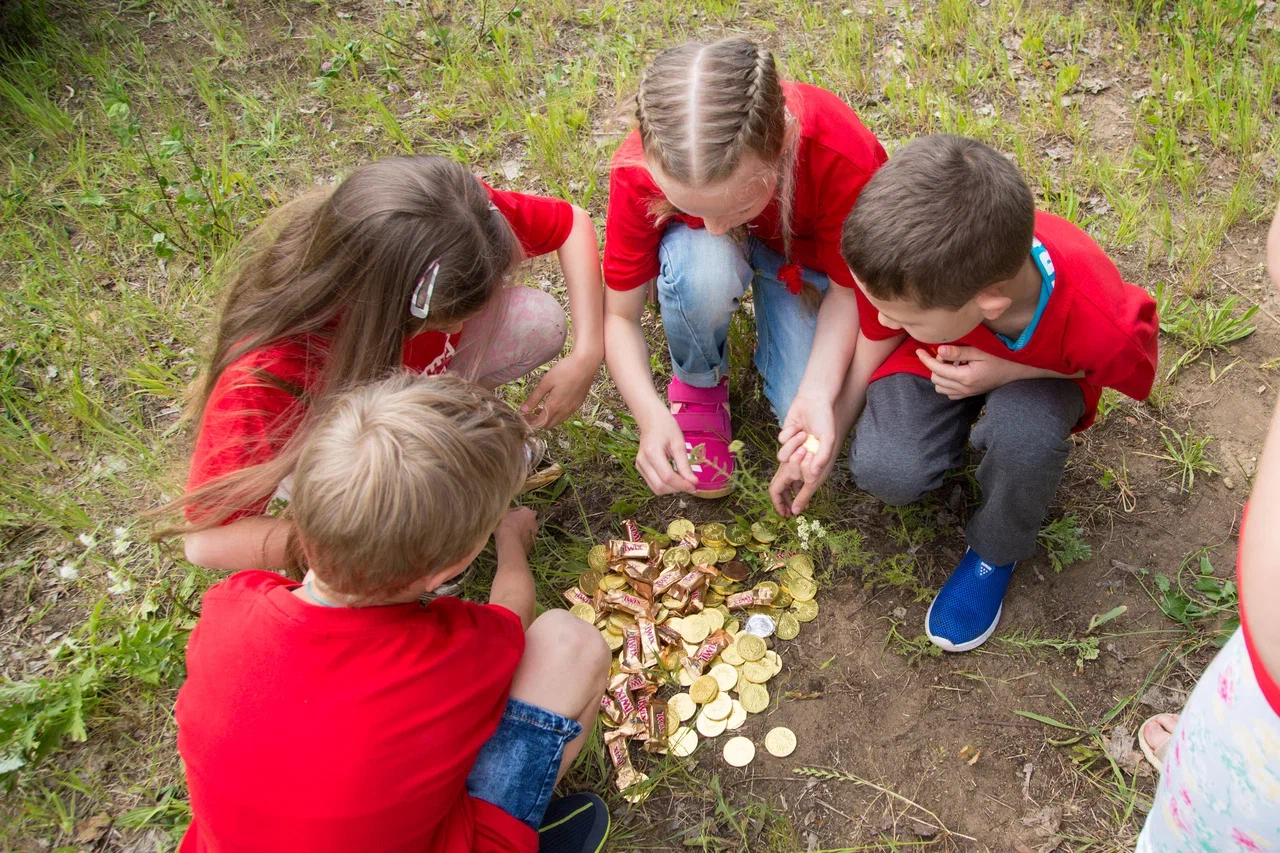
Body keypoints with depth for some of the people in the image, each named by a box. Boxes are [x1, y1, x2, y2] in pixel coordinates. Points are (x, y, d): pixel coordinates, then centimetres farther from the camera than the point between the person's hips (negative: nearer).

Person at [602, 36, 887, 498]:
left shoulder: (845, 160, -38)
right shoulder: (641, 170, -34)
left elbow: (849, 291, -21)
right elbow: (619, 315, -23)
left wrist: (818, 392, -38)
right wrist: (652, 416, -40)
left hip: (804, 256, 0)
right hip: (699, 249, 0)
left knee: (807, 414, -19)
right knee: (703, 267, -38)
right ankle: (697, 383, -5)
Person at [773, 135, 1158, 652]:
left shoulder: (1103, 323, -40)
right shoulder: (913, 277, -35)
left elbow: (1129, 373, -14)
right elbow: (875, 343, -11)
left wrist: (1011, 372, -29)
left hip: (1038, 372, -1)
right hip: (932, 358, 1)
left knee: (1025, 433, -36)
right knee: (884, 473, -25)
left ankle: (996, 552, -3)